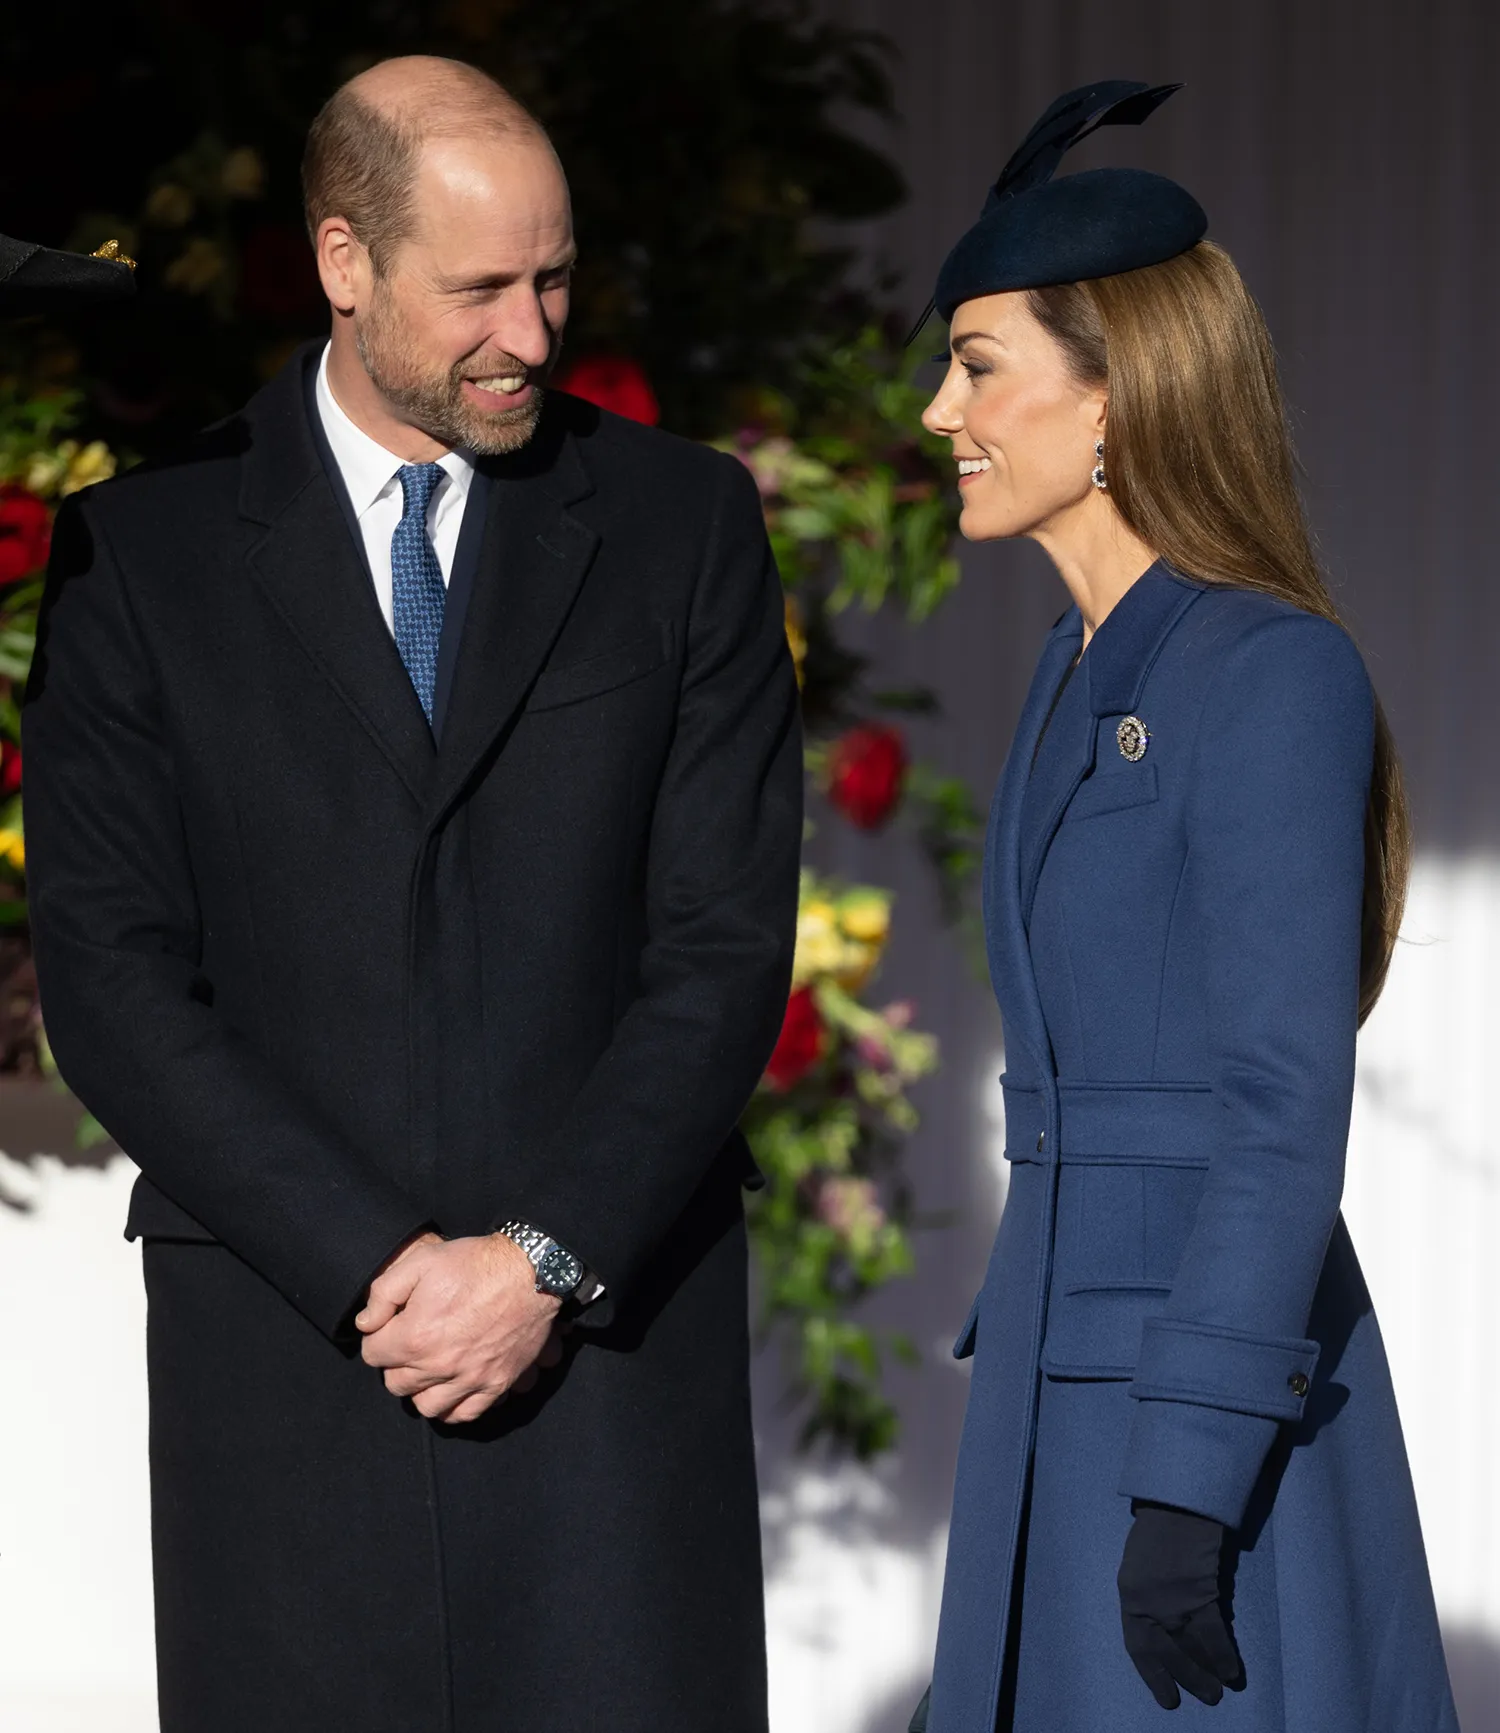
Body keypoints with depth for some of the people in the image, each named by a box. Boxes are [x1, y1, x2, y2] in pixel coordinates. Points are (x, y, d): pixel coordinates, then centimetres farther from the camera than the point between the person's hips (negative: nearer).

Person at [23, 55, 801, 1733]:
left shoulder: (683, 522, 5)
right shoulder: (142, 550, 2)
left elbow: (727, 943, 0)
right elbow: (110, 975, -3)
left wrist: (548, 1262, -10)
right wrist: (369, 1267, -11)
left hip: (607, 1327, 0)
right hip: (282, 1330, 0)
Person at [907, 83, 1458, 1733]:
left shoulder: (1278, 679, -15)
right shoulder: (1086, 670, 12)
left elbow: (1285, 1108, -19)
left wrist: (1188, 1484, -21)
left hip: (1218, 1398, -9)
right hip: (1069, 1365, 9)